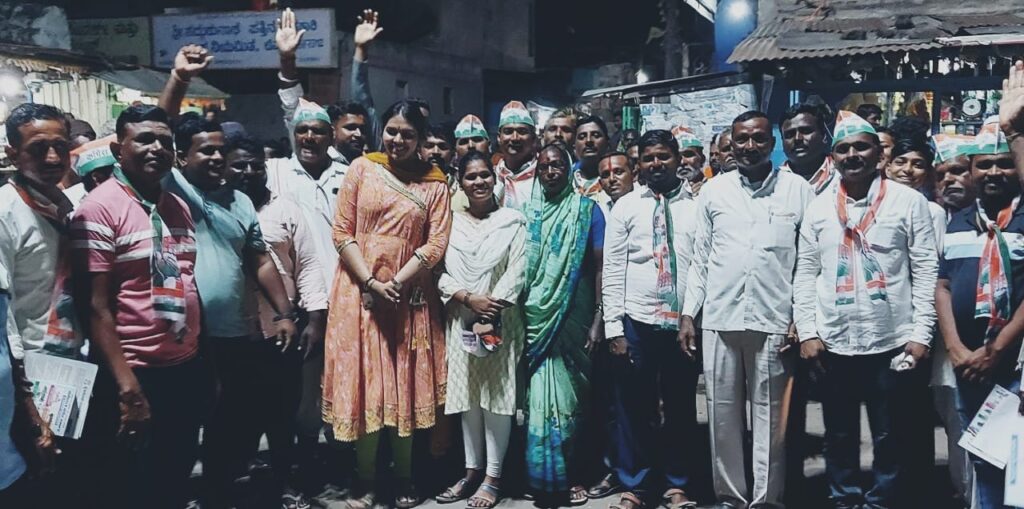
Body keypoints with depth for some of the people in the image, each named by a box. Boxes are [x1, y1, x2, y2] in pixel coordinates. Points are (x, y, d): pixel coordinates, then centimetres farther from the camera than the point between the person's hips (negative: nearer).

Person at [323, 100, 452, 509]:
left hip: (410, 296, 0)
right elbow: (342, 233, -1)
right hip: (360, 291, 0)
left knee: (404, 386, 6)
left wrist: (396, 283, -14)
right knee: (363, 383, 2)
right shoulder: (362, 168, 3)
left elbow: (436, 245, -3)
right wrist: (371, 283, -12)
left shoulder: (435, 184, 3)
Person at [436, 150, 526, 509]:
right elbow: (439, 271, 2)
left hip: (502, 321, -2)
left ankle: (493, 476, 8)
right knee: (467, 397, 8)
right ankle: (472, 469, 20)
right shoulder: (451, 222, 8)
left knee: (498, 395, 0)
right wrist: (469, 298, -14)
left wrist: (491, 312, -14)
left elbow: (517, 272, -6)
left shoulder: (513, 221, 1)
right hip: (462, 320, 3)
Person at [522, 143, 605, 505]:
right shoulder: (527, 211, 9)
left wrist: (599, 319, -9)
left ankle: (573, 475, 16)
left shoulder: (587, 209, 2)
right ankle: (542, 475, 13)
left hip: (574, 315, -2)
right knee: (539, 396, 2)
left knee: (570, 396, 4)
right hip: (535, 317, 2)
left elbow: (599, 266, -2)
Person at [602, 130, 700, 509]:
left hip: (686, 323, 0)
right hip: (636, 322, 0)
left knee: (681, 407, 11)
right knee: (633, 407, 7)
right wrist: (613, 327, -5)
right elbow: (613, 270, 1)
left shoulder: (698, 204, 4)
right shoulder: (625, 207, 3)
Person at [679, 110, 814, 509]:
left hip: (774, 321, -2)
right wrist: (688, 312, 5)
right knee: (723, 414, 9)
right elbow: (700, 258, 10)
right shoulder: (713, 190, 7)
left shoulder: (798, 190, 2)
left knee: (770, 415, 6)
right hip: (719, 319, 2)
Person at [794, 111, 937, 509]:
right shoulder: (819, 207, 6)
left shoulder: (908, 201, -1)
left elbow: (926, 270, -3)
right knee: (839, 435, 13)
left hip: (892, 342, -2)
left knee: (891, 438, 8)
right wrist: (807, 333, -1)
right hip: (833, 344, 3)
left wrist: (921, 334, -8)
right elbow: (805, 274, 6)